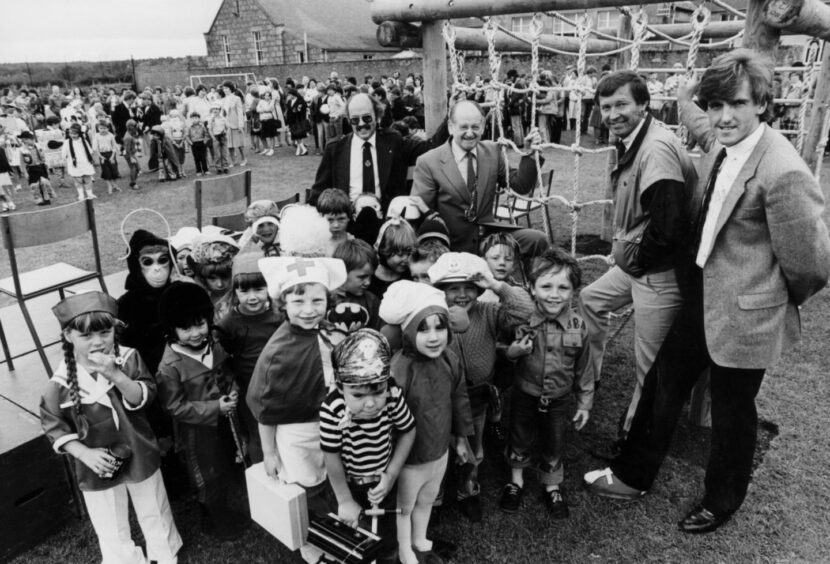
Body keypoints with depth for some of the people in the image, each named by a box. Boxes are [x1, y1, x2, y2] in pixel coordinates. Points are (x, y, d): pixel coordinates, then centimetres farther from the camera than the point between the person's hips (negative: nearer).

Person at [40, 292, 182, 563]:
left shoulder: (128, 358, -15)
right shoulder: (61, 383, -17)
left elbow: (144, 397, -21)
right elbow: (54, 426, -7)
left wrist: (115, 374, -35)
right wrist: (84, 453, -18)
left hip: (140, 457, 2)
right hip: (99, 468, -1)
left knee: (156, 516, 23)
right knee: (113, 536, 14)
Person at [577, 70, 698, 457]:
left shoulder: (657, 148, -24)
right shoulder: (631, 143, 7)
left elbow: (668, 224, -30)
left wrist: (636, 258, -15)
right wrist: (625, 249, 9)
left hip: (660, 273, -10)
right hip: (635, 262, 10)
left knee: (650, 367, 5)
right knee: (590, 300, 25)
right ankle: (588, 376, 42)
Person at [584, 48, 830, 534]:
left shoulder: (782, 173, -26)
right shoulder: (721, 144, -3)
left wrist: (784, 300, -2)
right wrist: (686, 101, 15)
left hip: (744, 315, -7)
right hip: (702, 295, 7)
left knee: (732, 411, 14)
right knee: (663, 383, 17)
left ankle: (722, 502, 42)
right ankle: (634, 475, 38)